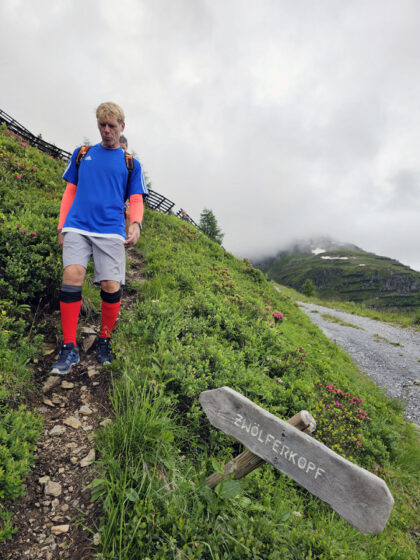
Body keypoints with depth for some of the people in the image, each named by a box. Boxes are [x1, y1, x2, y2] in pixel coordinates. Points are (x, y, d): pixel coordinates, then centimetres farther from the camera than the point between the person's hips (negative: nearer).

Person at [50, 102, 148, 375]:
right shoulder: (81, 154, 20)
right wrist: (62, 227, 10)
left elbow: (136, 200, 8)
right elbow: (70, 192, 20)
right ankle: (69, 348, -9)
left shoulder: (131, 164, 15)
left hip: (111, 231, -1)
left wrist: (136, 224, -13)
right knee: (72, 276, -18)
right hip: (77, 227, 1)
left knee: (111, 287, -10)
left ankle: (104, 341, 13)